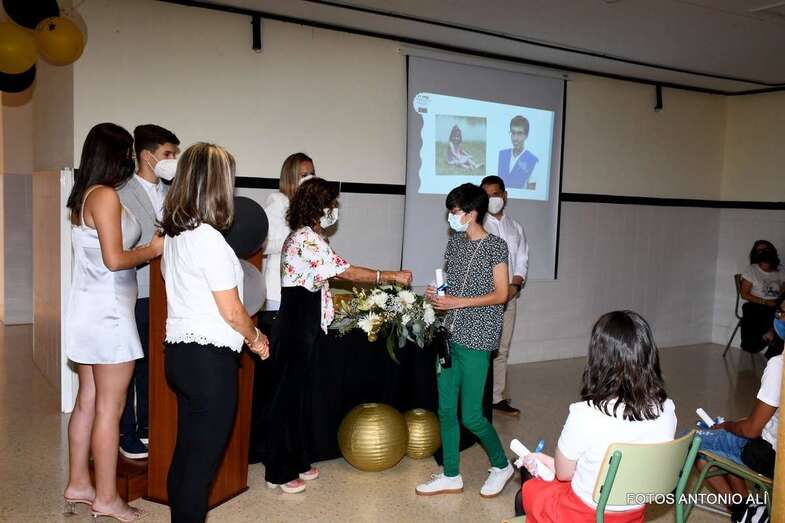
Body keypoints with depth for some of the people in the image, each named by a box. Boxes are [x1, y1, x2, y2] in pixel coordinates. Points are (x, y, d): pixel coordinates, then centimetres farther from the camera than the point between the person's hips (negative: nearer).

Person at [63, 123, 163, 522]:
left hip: (89, 310, 9)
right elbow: (115, 259, -19)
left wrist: (145, 250, 13)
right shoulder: (106, 195, -15)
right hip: (108, 312, -9)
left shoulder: (82, 197, 14)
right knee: (109, 407, -1)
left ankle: (78, 485, 26)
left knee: (88, 401, 15)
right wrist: (152, 250, -5)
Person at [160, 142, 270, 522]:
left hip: (178, 352, 9)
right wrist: (256, 339, 4)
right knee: (202, 462, 2)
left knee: (185, 453, 18)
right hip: (209, 359, -9)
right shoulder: (209, 238, -18)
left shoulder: (173, 234, 9)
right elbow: (232, 312, -16)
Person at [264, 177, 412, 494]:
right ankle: (279, 473, 11)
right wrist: (392, 276, -12)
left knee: (297, 394, 15)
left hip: (303, 327, 10)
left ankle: (297, 463, 26)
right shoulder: (307, 238, -17)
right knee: (288, 395, -1)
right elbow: (346, 271, -18)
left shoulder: (305, 236, 14)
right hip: (295, 328, -10)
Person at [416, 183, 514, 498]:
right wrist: (437, 294, -2)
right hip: (450, 336, 7)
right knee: (446, 409, 9)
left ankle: (502, 465, 23)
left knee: (470, 415, -2)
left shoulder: (495, 246, -8)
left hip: (476, 340, -7)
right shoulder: (455, 242, 11)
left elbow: (501, 295, -11)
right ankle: (451, 476, 23)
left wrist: (457, 302, -17)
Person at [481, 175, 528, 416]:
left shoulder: (516, 228, 13)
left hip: (509, 295, 5)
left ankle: (497, 397, 18)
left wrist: (514, 286, -6)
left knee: (501, 349, 10)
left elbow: (522, 262, 12)